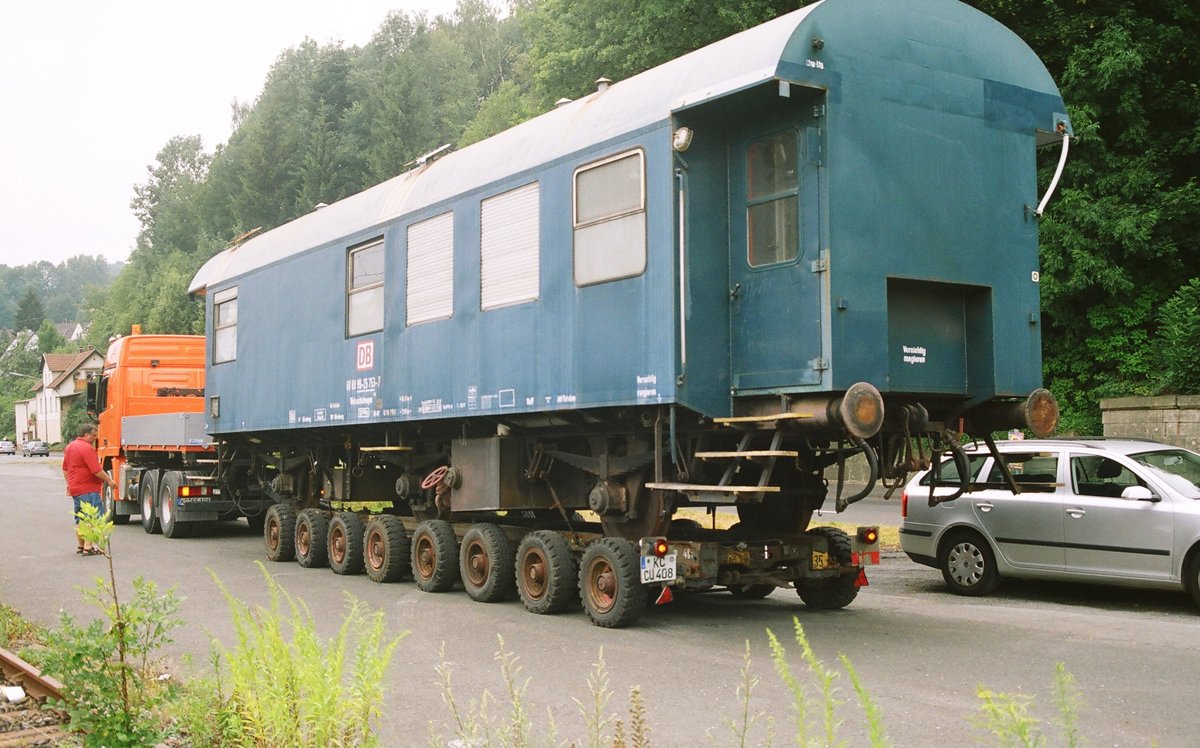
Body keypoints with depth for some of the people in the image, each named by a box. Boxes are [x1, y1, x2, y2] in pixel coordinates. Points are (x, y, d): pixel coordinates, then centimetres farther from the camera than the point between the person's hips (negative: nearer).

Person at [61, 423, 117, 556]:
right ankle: (88, 547, -16)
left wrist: (69, 484, 32)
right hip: (88, 489, -10)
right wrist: (109, 481, -10)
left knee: (80, 518, 17)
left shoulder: (70, 447, 16)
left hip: (75, 488, 10)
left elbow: (65, 469, 25)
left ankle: (80, 546, 25)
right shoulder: (87, 448, -15)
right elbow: (96, 470, -20)